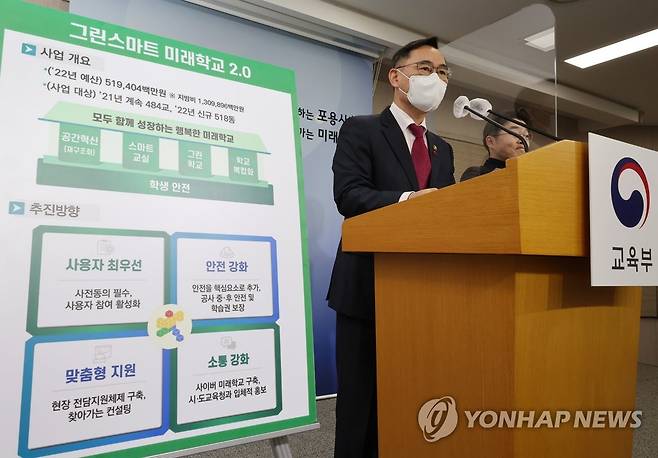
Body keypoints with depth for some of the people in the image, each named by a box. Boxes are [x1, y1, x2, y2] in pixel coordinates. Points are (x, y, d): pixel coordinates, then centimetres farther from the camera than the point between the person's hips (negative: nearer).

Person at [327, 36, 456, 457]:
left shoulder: (443, 150, 19)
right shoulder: (360, 130, 0)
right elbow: (349, 195, -15)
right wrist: (406, 200, -29)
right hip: (370, 287, -5)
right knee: (362, 398, 4)